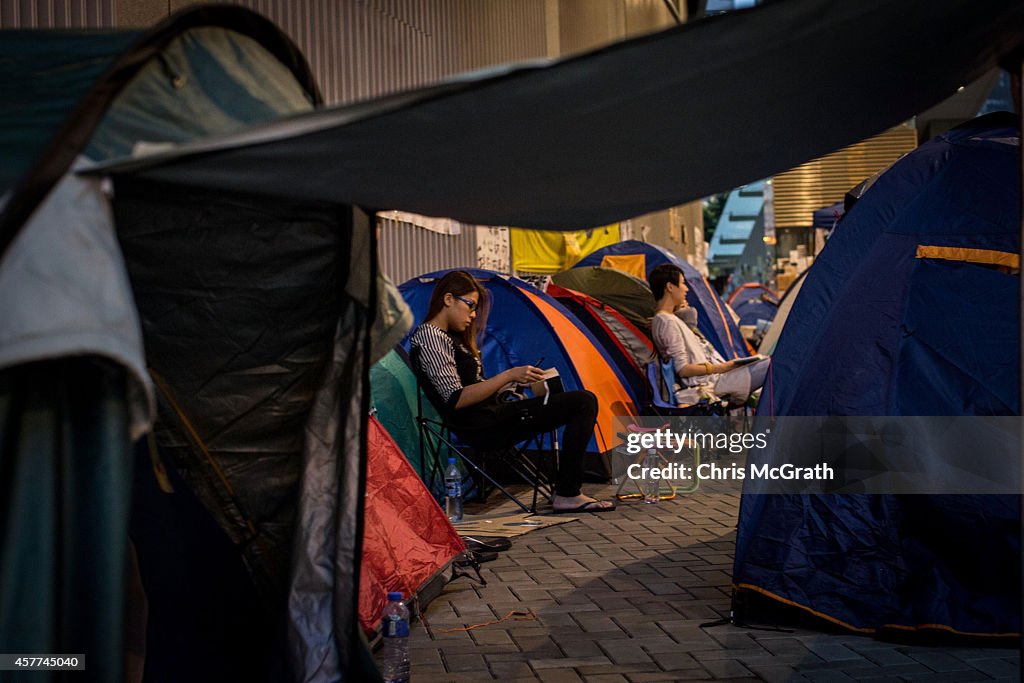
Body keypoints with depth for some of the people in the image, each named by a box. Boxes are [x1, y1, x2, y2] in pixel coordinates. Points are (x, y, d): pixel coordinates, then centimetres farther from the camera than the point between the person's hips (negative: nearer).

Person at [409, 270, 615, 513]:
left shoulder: (447, 336, 19)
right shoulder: (429, 337, -13)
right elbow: (455, 400, -20)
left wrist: (511, 381, 12)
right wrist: (507, 376, -21)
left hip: (490, 416, 10)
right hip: (483, 428, -10)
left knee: (583, 401, 15)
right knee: (583, 403, -13)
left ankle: (567, 488, 10)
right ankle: (567, 496, -10)